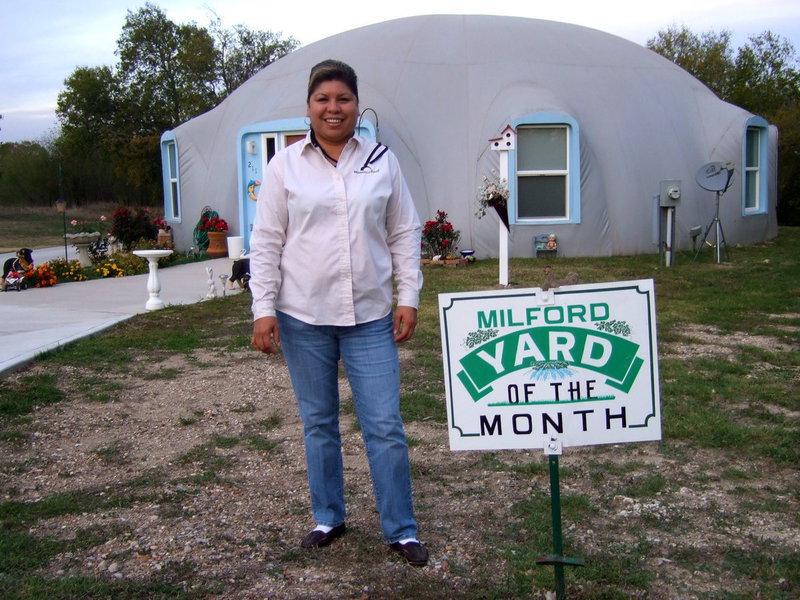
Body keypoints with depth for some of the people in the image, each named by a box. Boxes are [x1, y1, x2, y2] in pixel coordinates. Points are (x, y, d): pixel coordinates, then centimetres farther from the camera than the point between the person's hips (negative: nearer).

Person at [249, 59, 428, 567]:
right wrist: (264, 308, -4)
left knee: (385, 426, 0)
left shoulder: (382, 162, 4)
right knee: (318, 424, 12)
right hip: (303, 318, 0)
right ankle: (328, 519, 30)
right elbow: (266, 242, 2)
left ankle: (401, 529, 14)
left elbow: (405, 234, 7)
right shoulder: (285, 166, 2)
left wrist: (409, 297, 1)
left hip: (370, 318, 0)